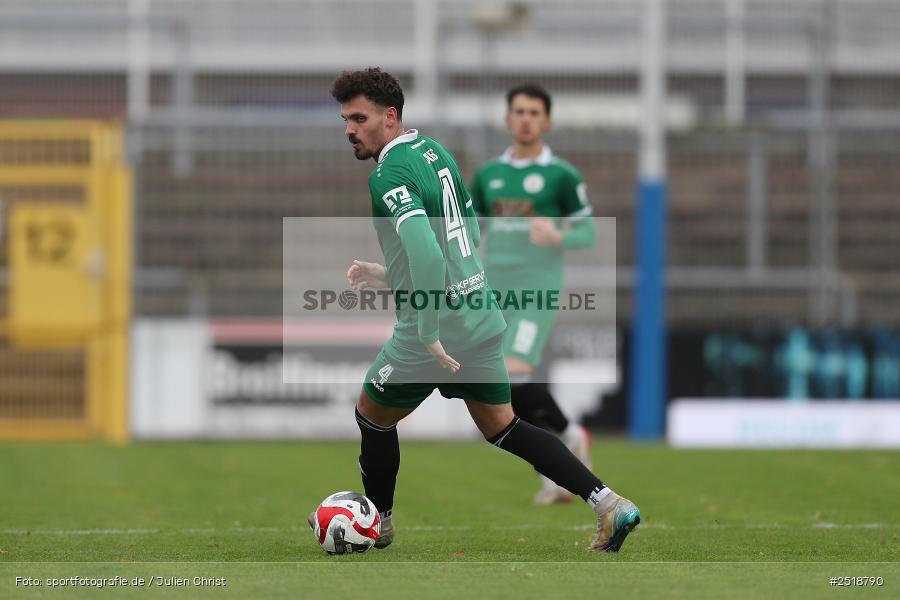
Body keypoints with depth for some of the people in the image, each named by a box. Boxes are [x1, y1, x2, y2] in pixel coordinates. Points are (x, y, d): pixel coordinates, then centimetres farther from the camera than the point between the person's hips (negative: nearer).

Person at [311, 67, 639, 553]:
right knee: (502, 428, 19)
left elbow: (426, 253, -33)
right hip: (482, 319, 8)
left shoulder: (388, 175, -20)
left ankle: (377, 523, 35)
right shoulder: (437, 152, 10)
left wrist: (429, 336, -27)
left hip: (436, 329, -8)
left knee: (372, 416, 18)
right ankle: (607, 503, 8)